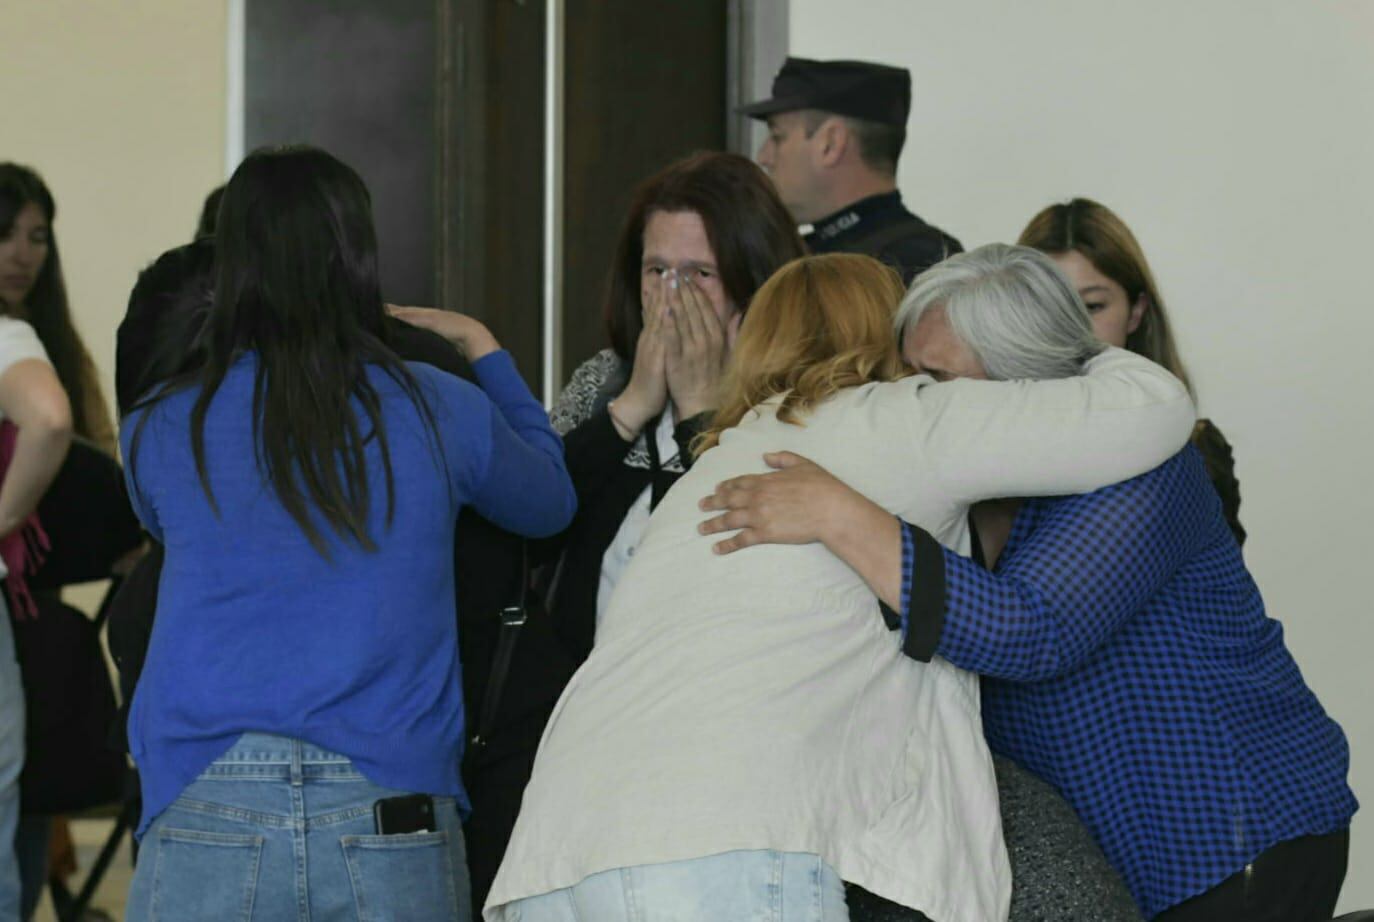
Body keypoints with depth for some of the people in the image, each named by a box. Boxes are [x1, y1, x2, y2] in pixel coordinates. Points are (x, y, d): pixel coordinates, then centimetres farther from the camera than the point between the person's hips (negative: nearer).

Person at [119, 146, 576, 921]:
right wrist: (487, 352, 34)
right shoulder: (442, 412, 2)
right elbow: (553, 501, 23)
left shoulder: (162, 430, 3)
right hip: (395, 826, 0)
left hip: (206, 808, 0)